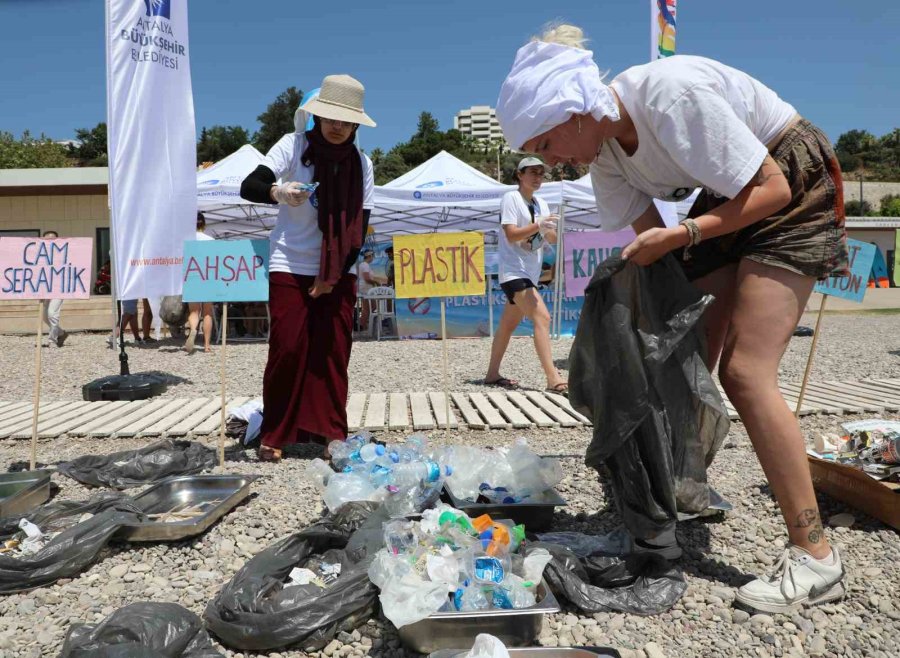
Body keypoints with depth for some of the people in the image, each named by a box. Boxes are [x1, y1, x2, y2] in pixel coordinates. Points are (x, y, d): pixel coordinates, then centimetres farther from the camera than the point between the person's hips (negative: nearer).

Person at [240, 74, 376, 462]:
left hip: (338, 271, 3)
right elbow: (248, 187, -12)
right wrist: (278, 192, -34)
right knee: (287, 349, -6)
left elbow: (360, 227, 1)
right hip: (290, 267, -2)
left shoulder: (361, 164, 3)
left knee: (334, 351, 0)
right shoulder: (294, 145, -5)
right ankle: (274, 436, 6)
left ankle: (332, 433, 8)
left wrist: (335, 274, -8)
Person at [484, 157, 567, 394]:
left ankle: (492, 374, 22)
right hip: (514, 270, -8)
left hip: (531, 272, 8)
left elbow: (553, 240, 10)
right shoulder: (511, 198, -6)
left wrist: (549, 230, -11)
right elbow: (511, 234, -16)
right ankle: (553, 378, -26)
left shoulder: (541, 204, 15)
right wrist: (538, 225, -27)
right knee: (542, 317, -21)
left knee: (509, 325, 13)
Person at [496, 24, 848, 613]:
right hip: (727, 199, 8)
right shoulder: (604, 150, -6)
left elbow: (773, 189, -23)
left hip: (795, 188, -8)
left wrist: (683, 235, -30)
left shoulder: (673, 95, -29)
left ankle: (816, 559, -9)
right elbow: (649, 239, 1)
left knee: (745, 372, -17)